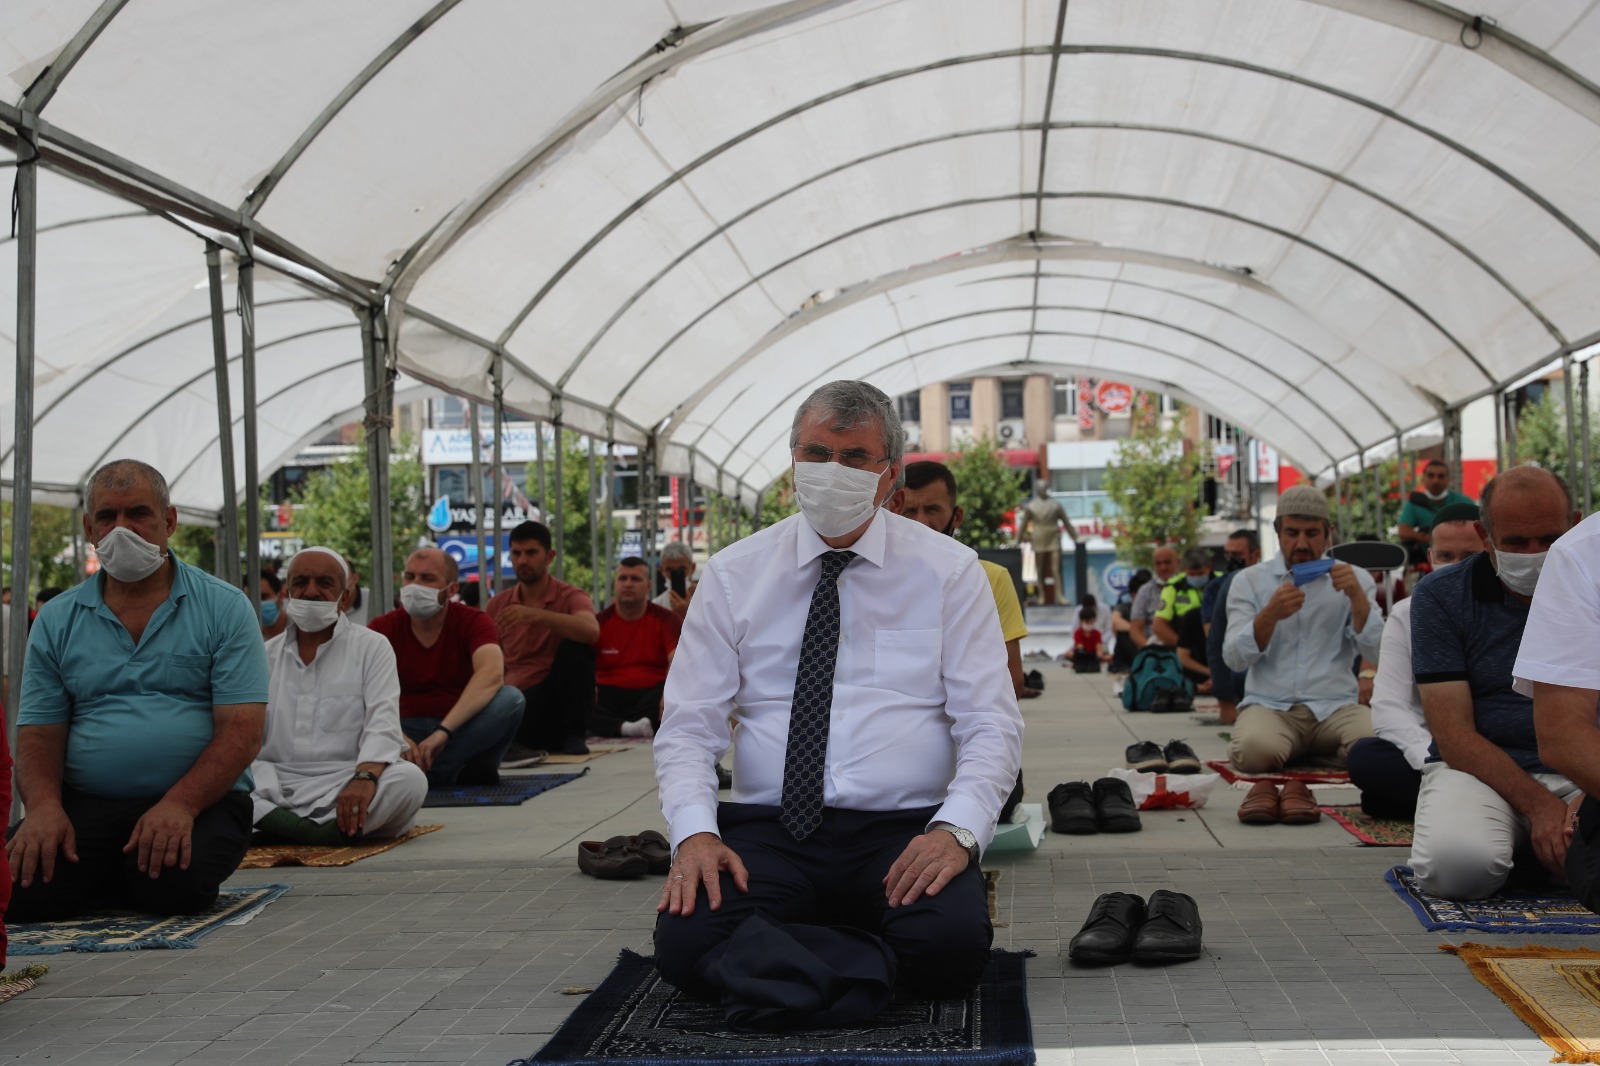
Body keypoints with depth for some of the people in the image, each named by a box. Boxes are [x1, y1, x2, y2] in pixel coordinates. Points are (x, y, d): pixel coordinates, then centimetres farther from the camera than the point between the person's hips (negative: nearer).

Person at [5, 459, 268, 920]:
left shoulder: (225, 608, 1)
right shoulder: (56, 620, 11)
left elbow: (242, 730, -7)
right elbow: (38, 733, 8)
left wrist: (179, 804, -23)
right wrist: (45, 807, -14)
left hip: (201, 797, -2)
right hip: (84, 803, 2)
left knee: (173, 885, -32)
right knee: (23, 890, -25)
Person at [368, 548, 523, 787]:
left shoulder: (473, 622, -7)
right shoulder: (383, 628, -3)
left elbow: (492, 674, -27)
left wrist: (443, 731, -38)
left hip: (463, 729, 0)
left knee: (510, 698, -30)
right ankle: (462, 770, -18)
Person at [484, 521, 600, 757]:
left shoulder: (572, 597, -2)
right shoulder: (497, 604, 11)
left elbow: (592, 631, -26)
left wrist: (534, 615, -35)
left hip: (556, 697, 0)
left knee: (575, 646, -29)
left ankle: (573, 736, -17)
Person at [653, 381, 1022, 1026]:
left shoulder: (949, 572, 5)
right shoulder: (733, 574, 9)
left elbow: (991, 726, 0)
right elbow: (688, 727, 5)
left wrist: (956, 829, -19)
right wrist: (694, 832, -15)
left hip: (904, 830, -1)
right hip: (767, 831, 1)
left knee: (951, 944, -32)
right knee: (685, 939, -29)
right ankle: (879, 961, -9)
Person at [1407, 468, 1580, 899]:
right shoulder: (1440, 597, -1)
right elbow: (1454, 734, -8)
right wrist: (1539, 804, -22)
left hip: (1584, 772, 1)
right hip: (1479, 768, -1)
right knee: (1458, 863, -34)